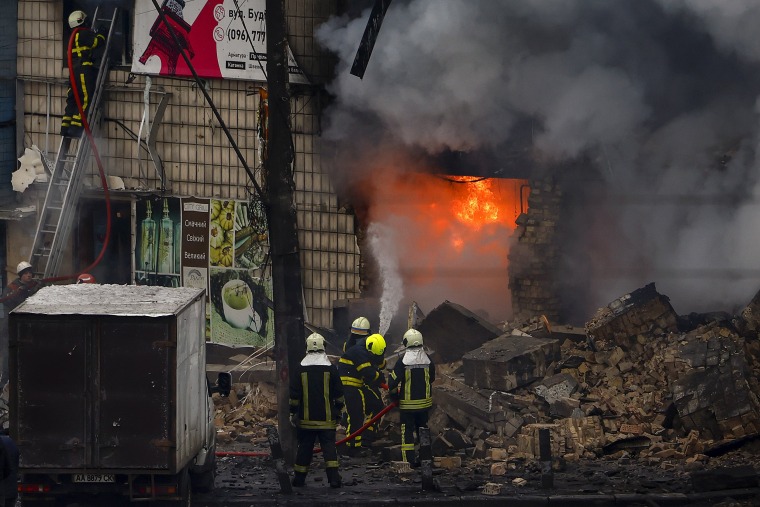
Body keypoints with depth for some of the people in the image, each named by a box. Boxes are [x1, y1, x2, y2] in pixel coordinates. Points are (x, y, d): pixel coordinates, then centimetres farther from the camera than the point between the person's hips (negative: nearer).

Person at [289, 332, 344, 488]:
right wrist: (338, 411, 15)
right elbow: (338, 393, 3)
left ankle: (299, 478, 17)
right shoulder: (330, 368, -3)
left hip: (306, 418, 1)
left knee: (305, 447, 10)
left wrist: (293, 413, 8)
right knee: (329, 445, -1)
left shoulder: (301, 369, -2)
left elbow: (294, 395, 0)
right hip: (327, 419, -1)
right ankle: (333, 477, -12)